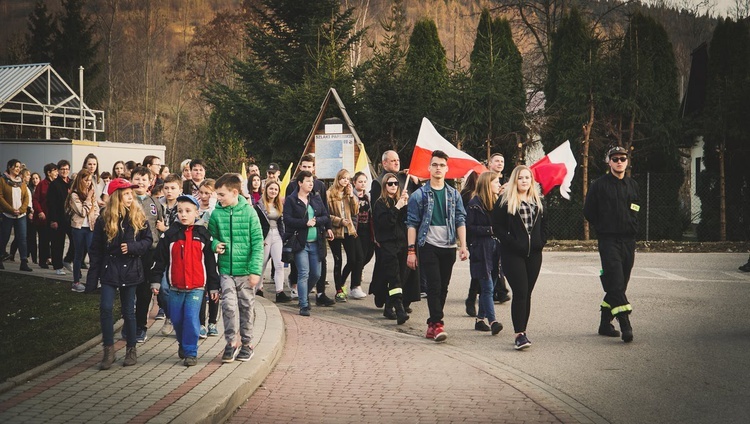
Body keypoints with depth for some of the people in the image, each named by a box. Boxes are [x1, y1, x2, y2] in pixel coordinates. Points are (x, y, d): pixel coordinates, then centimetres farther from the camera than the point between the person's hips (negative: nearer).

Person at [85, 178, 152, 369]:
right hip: (109, 269, 0)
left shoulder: (138, 217, -1)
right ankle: (109, 350, -1)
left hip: (130, 270, 0)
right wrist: (92, 278, -2)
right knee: (105, 308, -13)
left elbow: (148, 241, 2)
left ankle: (131, 349, 21)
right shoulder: (104, 220, -2)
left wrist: (132, 247, -18)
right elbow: (95, 250, 1)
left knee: (128, 311, 7)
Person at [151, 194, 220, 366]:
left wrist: (213, 287, 4)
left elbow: (211, 262, 5)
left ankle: (191, 352, 1)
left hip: (196, 287, -2)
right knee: (177, 319, 10)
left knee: (191, 319, -9)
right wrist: (155, 281, -1)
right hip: (175, 287, 2)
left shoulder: (203, 235, 2)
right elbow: (160, 260, 5)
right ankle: (182, 344, 35)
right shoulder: (170, 235, 3)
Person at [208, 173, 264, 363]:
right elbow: (212, 237, 14)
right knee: (229, 305, -8)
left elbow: (258, 242, -7)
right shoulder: (216, 214, -1)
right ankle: (231, 343, 8)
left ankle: (246, 343, 24)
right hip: (226, 270, 1)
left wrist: (255, 270, -12)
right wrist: (215, 244, -10)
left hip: (246, 270, -1)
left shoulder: (248, 212, -8)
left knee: (246, 307, 9)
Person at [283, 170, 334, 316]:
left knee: (316, 274, 10)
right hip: (300, 242, -5)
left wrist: (316, 221, -11)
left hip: (315, 242, 5)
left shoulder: (316, 199, 11)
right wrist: (306, 223, -18)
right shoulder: (291, 200, -4)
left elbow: (325, 216, 8)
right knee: (304, 274, -9)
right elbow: (287, 219, -13)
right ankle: (304, 306, -3)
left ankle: (304, 294, 34)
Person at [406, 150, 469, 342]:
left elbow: (460, 221, 8)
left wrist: (463, 246, -2)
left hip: (448, 247, 4)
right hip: (428, 246, -3)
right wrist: (411, 250, -7)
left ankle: (433, 324, 16)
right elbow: (412, 224, -1)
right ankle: (437, 324, -9)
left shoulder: (454, 194, 10)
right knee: (434, 286, -10)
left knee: (443, 288, 7)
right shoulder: (419, 195, 0)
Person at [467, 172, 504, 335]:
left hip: (494, 249, 7)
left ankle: (480, 320, 18)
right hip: (481, 251, -7)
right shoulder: (474, 203, -8)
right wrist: (489, 230, -15)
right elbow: (469, 227, -13)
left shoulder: (496, 202, 14)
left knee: (488, 287, 10)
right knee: (487, 287, -10)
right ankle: (492, 321, -13)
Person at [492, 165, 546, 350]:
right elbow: (497, 226, -6)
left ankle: (522, 331, 15)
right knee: (520, 292, -12)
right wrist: (511, 243, -14)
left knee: (527, 293, 7)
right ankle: (519, 334, -12)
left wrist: (541, 242, 5)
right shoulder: (505, 201, -3)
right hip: (513, 254, -5)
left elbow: (543, 224, 20)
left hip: (534, 254, 5)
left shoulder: (538, 201, 13)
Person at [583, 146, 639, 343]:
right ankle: (625, 325, -20)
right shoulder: (599, 185, -3)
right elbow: (588, 211, 2)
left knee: (620, 283, 8)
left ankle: (605, 323, 19)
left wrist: (632, 226, 13)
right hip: (608, 240, -5)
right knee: (616, 282, -15)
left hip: (628, 241, 5)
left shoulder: (633, 185, 13)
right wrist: (603, 227, 6)